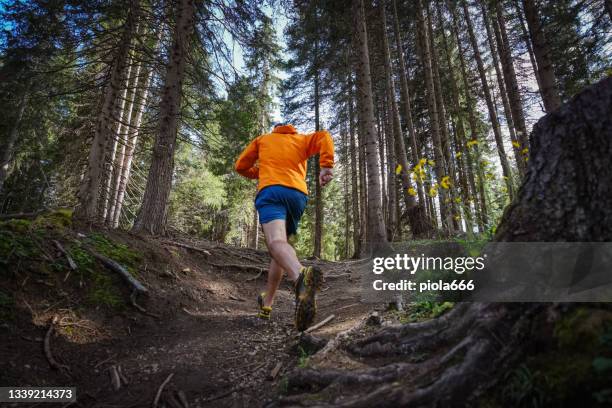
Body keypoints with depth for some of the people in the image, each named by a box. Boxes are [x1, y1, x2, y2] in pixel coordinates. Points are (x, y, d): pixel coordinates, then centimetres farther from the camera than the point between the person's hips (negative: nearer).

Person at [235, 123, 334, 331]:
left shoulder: (263, 139, 28)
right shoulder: (302, 140, 28)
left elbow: (241, 166, 25)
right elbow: (324, 136, 8)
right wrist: (326, 165, -6)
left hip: (271, 190, -3)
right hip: (299, 194, 4)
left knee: (276, 242, -25)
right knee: (282, 241, 15)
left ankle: (301, 276, -59)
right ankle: (266, 303, 20)